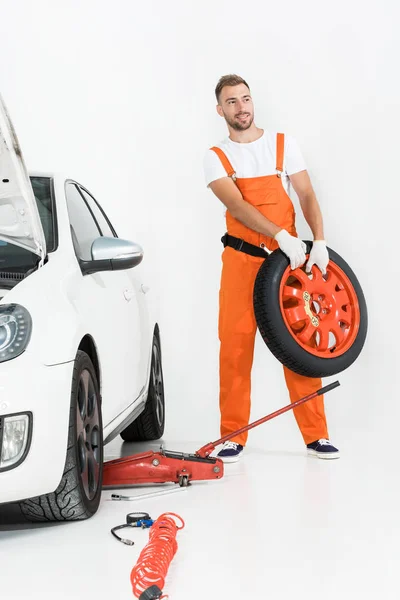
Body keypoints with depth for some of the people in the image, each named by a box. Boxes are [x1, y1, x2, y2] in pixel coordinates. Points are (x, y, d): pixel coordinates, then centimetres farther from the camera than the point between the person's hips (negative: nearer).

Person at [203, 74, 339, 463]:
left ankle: (315, 434, 6)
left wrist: (319, 242, -15)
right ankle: (233, 437, 7)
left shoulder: (283, 145, 7)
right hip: (241, 259, -1)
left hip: (289, 257, 1)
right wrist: (282, 235, -26)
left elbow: (307, 196, 1)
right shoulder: (217, 157, 2)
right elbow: (236, 205, -13)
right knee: (235, 346, -2)